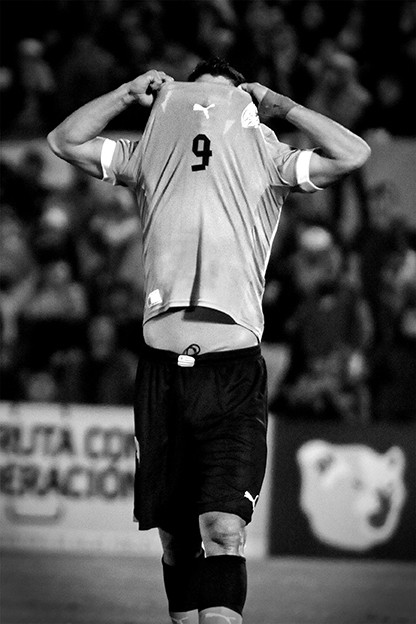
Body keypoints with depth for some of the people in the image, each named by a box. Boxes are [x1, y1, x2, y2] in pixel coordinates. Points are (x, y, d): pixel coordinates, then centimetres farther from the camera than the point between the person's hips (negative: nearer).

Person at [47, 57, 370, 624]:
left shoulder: (268, 161, 10)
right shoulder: (150, 157, 17)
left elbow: (352, 155, 0)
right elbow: (65, 140, 16)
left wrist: (280, 106, 6)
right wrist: (130, 94, 12)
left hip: (233, 368, -3)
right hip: (162, 365, 3)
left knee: (223, 532, -16)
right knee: (176, 537, 7)